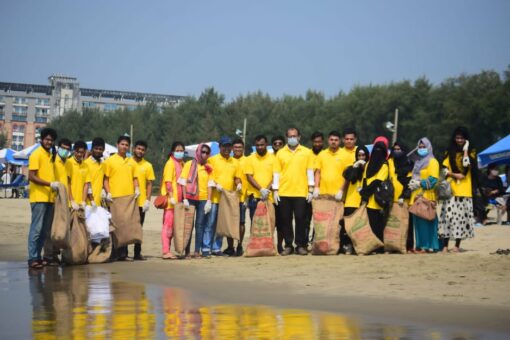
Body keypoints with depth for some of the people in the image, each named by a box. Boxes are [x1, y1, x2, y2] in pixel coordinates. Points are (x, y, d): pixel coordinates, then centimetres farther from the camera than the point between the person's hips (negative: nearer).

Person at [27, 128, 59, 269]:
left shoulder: (50, 155, 17)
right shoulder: (36, 154, -8)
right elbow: (31, 176, -15)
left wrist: (55, 185, 11)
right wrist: (50, 184, -20)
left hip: (49, 198, 8)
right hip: (39, 197, -8)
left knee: (45, 230, 9)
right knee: (36, 229, -8)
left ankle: (38, 256, 15)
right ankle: (32, 259, -6)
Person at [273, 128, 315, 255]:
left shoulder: (307, 152, 6)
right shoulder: (280, 153, 8)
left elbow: (310, 172, 4)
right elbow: (276, 173, 7)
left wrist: (311, 190, -1)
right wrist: (275, 191, 1)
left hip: (301, 192, -1)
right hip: (284, 193, 1)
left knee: (301, 219, -1)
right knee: (286, 220, 3)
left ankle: (301, 245, 8)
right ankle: (288, 245, 11)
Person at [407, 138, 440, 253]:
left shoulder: (432, 161, -1)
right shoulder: (417, 162, 22)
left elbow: (433, 179, -12)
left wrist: (419, 183, -14)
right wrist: (411, 182, 5)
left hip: (427, 196, -7)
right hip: (416, 196, 7)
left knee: (426, 221, -10)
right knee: (418, 221, 3)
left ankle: (429, 246, -9)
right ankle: (420, 245, 5)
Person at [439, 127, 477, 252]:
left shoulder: (471, 152, 8)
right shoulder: (450, 152, 10)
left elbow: (466, 164, -11)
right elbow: (444, 170, 4)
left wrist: (465, 149, -9)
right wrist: (454, 175, -11)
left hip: (465, 191, 0)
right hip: (451, 190, 0)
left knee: (461, 216, 0)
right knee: (449, 215, -8)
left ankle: (457, 245, 7)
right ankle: (445, 245, -7)